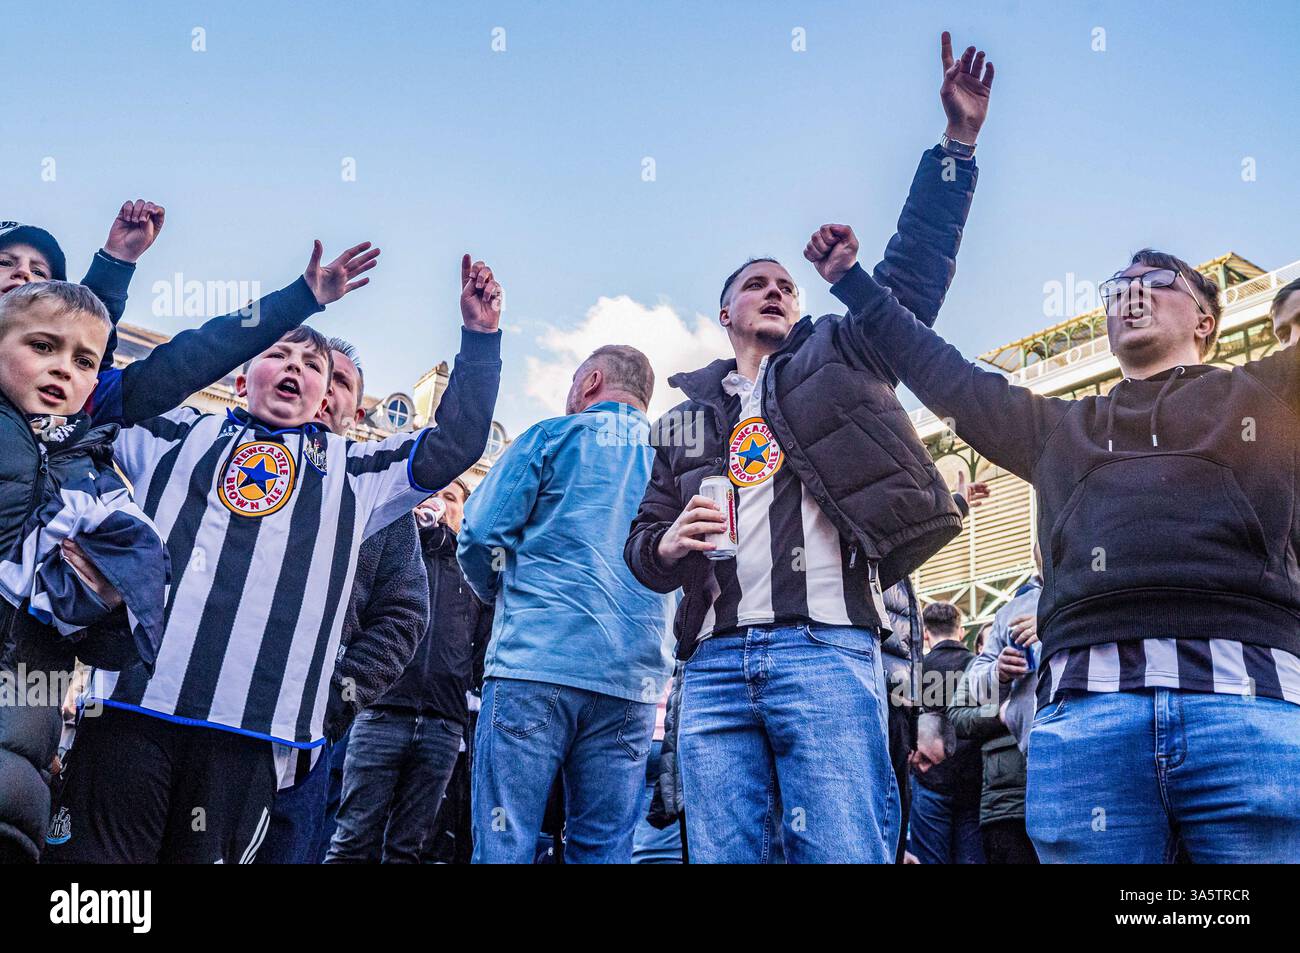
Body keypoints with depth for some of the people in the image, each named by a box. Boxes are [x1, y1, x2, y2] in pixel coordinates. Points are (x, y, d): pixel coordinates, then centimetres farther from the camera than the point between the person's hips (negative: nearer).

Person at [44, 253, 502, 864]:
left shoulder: (351, 470, 20)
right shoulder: (180, 433, 19)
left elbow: (454, 444, 17)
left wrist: (479, 336, 14)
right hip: (133, 703, 0)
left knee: (208, 852, 5)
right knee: (97, 853, -1)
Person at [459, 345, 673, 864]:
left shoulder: (554, 435, 5)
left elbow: (481, 534, -1)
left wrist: (506, 596, 17)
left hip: (536, 660, -4)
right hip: (632, 679, 5)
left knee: (503, 844, -3)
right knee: (604, 849, 7)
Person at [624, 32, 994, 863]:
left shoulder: (840, 359, 19)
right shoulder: (686, 419, 23)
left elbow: (913, 270, 9)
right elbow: (644, 546, 23)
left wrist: (958, 140, 3)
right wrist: (666, 547, -2)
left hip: (827, 648, -2)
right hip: (714, 663, 3)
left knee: (846, 851, -10)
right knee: (724, 855, 0)